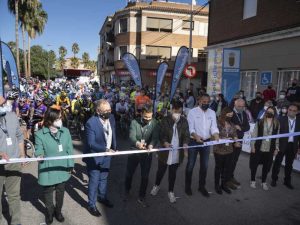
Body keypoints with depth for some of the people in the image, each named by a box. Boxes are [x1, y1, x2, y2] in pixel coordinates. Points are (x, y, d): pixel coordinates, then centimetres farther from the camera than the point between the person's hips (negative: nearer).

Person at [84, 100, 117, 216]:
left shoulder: (111, 117, -8)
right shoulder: (91, 123, -27)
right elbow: (91, 143, -30)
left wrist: (114, 148, 7)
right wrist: (106, 149, -41)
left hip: (107, 156, 6)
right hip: (94, 157, -6)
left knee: (103, 178, 24)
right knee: (94, 181, 9)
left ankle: (102, 197, 47)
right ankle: (91, 205, 30)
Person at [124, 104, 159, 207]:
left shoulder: (155, 124, -8)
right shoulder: (134, 122, -11)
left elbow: (155, 137, -18)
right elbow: (131, 136, -22)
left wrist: (151, 145, -40)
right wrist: (137, 143, -44)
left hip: (147, 153, 0)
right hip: (134, 152, 0)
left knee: (145, 177, 9)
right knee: (129, 174, 16)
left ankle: (141, 197, 30)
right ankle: (127, 192, 44)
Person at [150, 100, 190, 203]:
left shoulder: (184, 121, -2)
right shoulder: (165, 120, -8)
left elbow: (186, 134, -2)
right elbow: (161, 134, -10)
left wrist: (185, 143, -23)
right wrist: (165, 142, -30)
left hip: (177, 152, 1)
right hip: (165, 151, -1)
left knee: (173, 173, 16)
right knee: (161, 170, 17)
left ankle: (171, 192, 35)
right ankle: (156, 186, 44)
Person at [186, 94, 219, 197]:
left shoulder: (212, 113, 4)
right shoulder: (192, 112, -8)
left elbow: (214, 127, -4)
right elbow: (190, 127, -15)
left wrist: (217, 137, -24)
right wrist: (196, 136, -34)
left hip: (207, 142, 4)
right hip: (194, 141, -4)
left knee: (204, 165, 13)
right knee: (190, 165, 7)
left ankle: (202, 186, 30)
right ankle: (188, 186, 24)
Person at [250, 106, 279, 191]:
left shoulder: (277, 124, 1)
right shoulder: (259, 122, -5)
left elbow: (277, 137, 4)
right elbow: (254, 134, -3)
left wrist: (276, 148, 3)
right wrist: (253, 146, -6)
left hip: (270, 149, 2)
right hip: (258, 148, -2)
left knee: (266, 166, 11)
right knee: (254, 165, 7)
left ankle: (264, 182, 29)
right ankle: (253, 181, 25)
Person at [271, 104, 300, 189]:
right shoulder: (281, 120, -5)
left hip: (293, 146, 2)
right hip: (282, 145, -2)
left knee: (289, 164, 13)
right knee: (277, 163, 7)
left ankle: (287, 181, 27)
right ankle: (274, 179, 20)